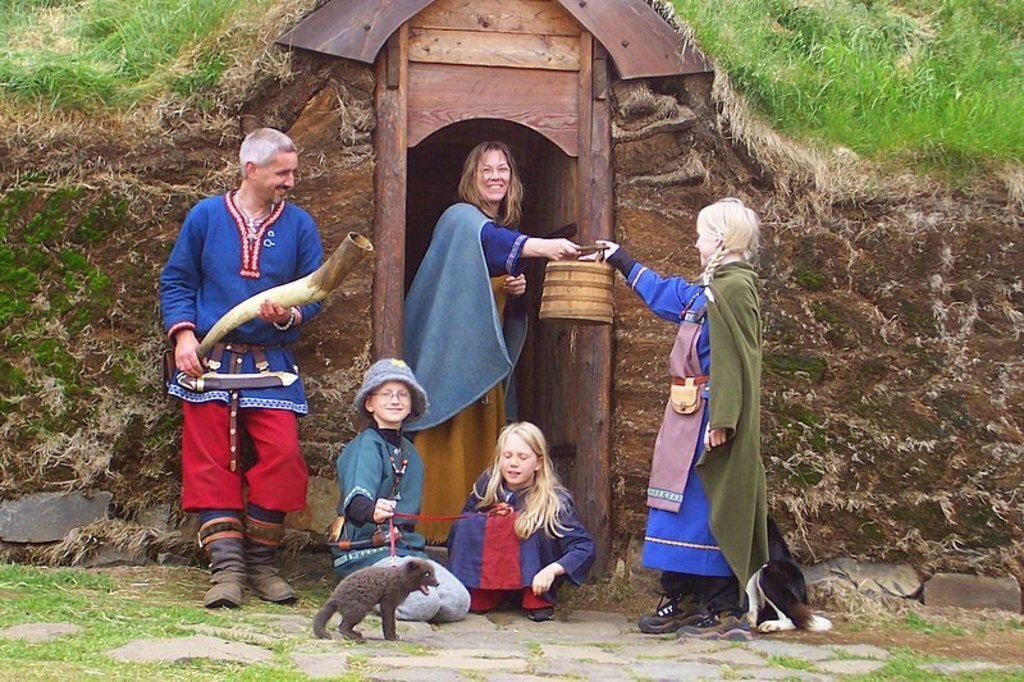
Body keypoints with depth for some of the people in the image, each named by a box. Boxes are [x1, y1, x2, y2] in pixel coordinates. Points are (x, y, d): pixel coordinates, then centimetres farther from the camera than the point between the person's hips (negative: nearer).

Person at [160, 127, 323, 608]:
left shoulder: (299, 225, 5)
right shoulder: (205, 216, 4)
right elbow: (175, 280, 7)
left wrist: (289, 314, -16)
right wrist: (182, 334, -7)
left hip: (271, 366, 0)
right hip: (209, 362, 0)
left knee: (281, 457, -10)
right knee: (211, 461, -4)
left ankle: (261, 563, 4)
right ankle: (227, 566, -2)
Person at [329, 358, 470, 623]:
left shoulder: (409, 451, 18)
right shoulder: (366, 446, -10)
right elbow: (356, 498, -28)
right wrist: (372, 511, -50)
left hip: (406, 547, 8)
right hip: (364, 549, -8)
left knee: (458, 603, -11)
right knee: (421, 602, -30)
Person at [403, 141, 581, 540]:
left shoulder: (506, 230, 19)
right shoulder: (460, 218, -6)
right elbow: (484, 238, -32)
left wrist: (516, 290, 1)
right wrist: (538, 247, -48)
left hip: (487, 355, 7)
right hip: (452, 352, -7)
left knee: (483, 441, 4)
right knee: (451, 440, -12)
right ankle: (439, 531, -12)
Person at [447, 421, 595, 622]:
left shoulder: (554, 500, -18)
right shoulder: (486, 486, -9)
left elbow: (585, 548, -23)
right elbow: (462, 533, 2)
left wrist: (552, 569, -40)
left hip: (534, 582, -3)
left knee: (534, 526, -28)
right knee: (464, 525, -18)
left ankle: (540, 601, -14)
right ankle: (478, 597, -8)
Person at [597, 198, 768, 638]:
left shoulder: (734, 287, -15)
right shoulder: (711, 289, 15)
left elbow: (734, 361, -22)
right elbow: (667, 294, 34)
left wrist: (721, 420, -26)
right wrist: (621, 261, 43)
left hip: (709, 416, -10)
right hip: (690, 417, 10)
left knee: (708, 508, -6)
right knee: (685, 505, 13)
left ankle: (724, 609, -1)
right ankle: (684, 602, 20)